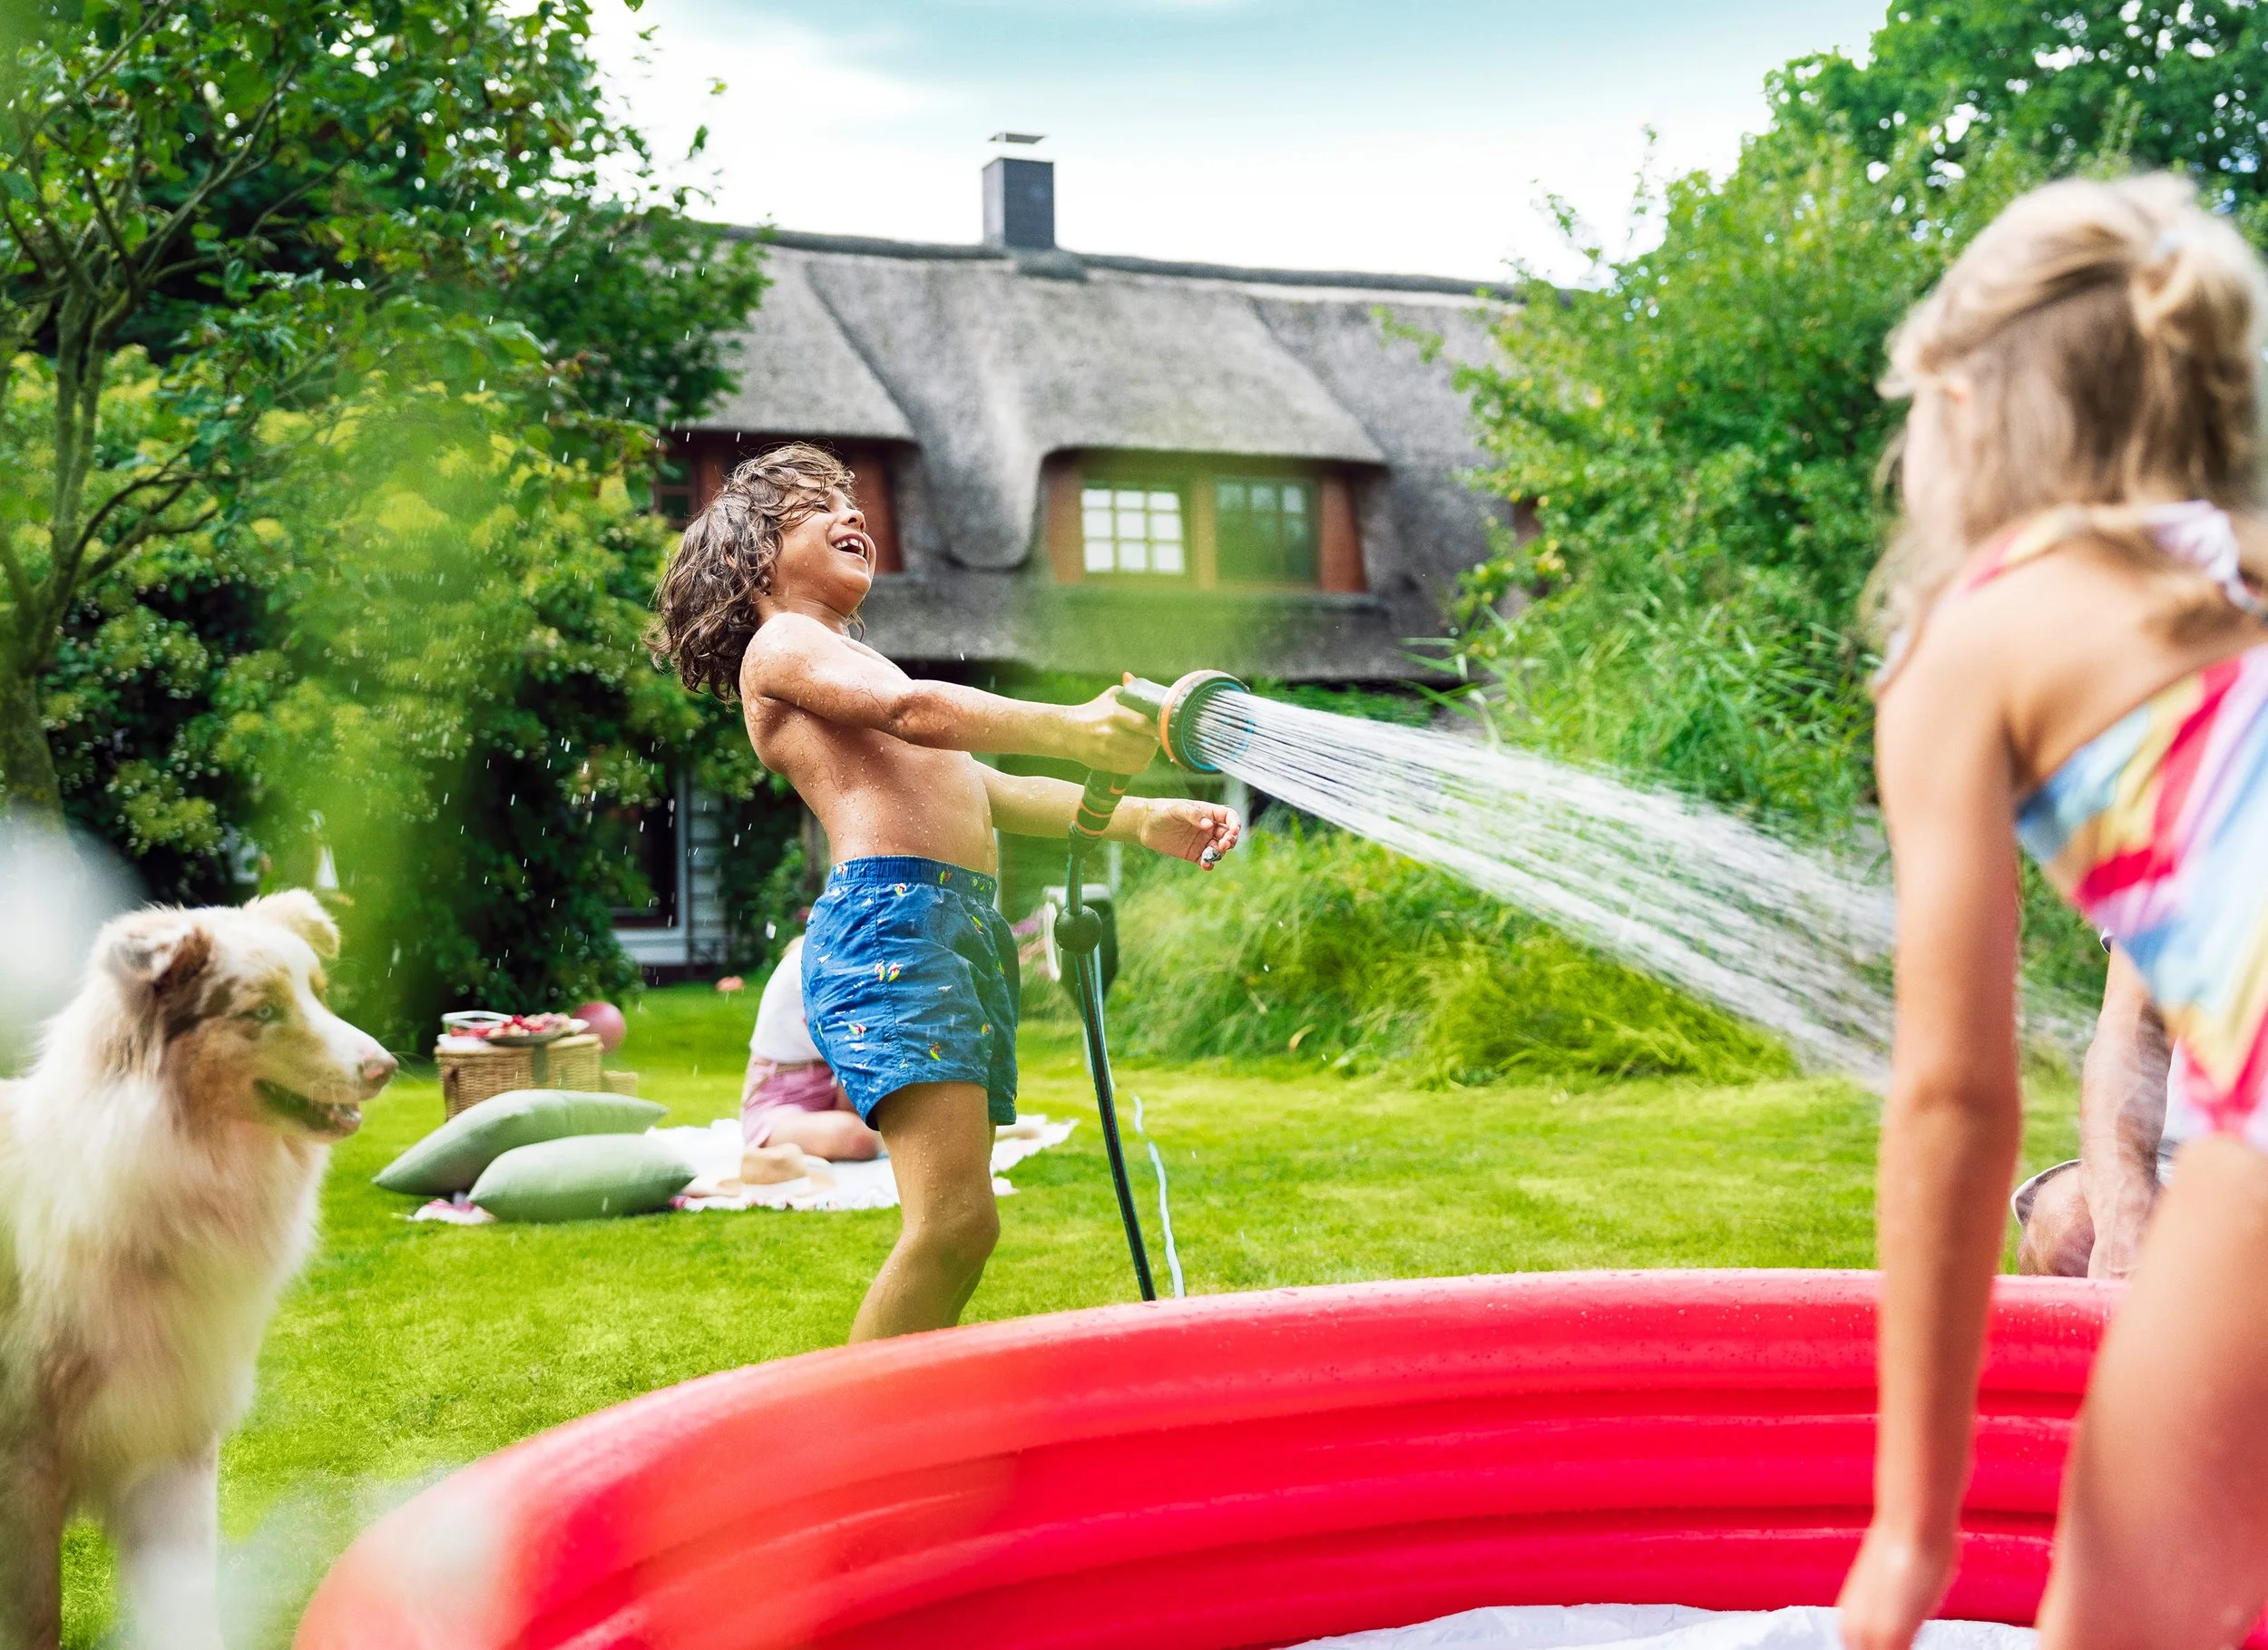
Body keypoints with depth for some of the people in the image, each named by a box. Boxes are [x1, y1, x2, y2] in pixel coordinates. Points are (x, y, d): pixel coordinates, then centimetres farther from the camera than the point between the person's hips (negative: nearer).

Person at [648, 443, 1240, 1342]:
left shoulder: (855, 662, 35)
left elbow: (985, 792, 31)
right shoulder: (780, 644, 7)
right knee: (955, 1224, -21)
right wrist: (1074, 729, -18)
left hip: (969, 930, 10)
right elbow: (916, 710, -12)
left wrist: (1141, 820, 22)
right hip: (889, 915, -9)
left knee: (956, 1233, 4)